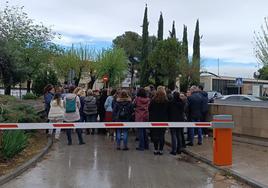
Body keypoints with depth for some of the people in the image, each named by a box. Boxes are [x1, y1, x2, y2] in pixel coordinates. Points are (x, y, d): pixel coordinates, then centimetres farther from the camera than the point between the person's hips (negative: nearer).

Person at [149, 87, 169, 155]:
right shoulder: (166, 101, -3)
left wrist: (150, 119, 10)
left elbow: (149, 110, 0)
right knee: (162, 135, 6)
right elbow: (168, 111, 1)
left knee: (155, 135, 8)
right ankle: (161, 150, 7)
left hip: (154, 120, 0)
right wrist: (167, 120, 9)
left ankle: (156, 149, 10)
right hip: (163, 121, 1)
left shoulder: (153, 101, -6)